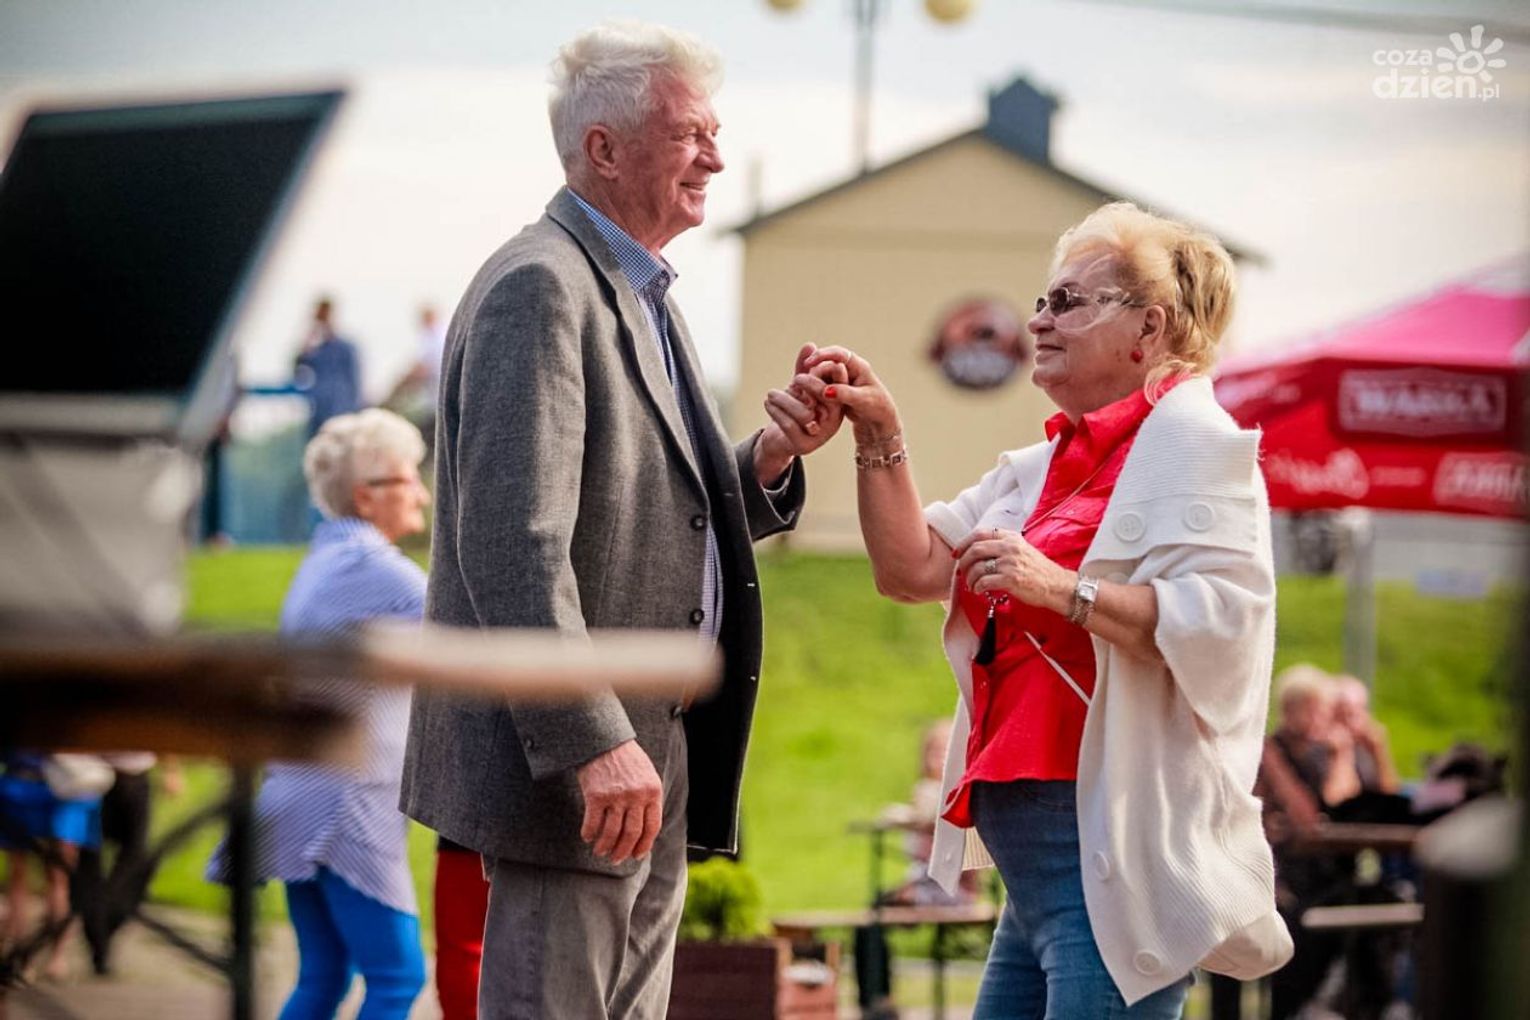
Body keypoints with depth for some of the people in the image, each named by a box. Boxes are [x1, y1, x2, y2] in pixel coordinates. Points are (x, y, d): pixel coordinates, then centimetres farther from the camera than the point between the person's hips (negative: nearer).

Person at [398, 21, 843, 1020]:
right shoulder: (539, 288, -14)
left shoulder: (642, 297, 18)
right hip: (571, 763, -10)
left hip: (648, 757, 10)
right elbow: (514, 545, -22)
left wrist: (769, 459, 1)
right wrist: (594, 743, -27)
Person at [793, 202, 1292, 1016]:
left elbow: (1223, 622, -20)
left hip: (1113, 854, -9)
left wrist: (1062, 590, -24)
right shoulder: (1050, 464, 21)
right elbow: (915, 567, 16)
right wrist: (878, 433, 6)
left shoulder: (1191, 443, -6)